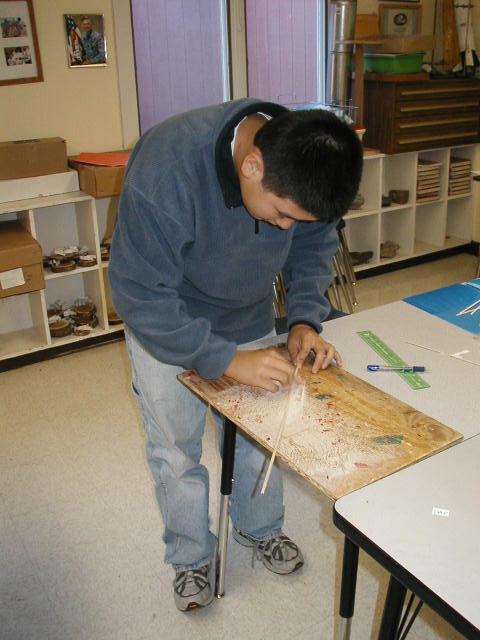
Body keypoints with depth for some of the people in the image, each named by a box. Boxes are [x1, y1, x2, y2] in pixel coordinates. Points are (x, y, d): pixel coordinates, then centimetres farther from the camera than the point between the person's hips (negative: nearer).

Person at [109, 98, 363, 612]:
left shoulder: (303, 165, -23)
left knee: (259, 434, 17)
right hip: (163, 330, -3)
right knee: (176, 452, 11)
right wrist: (227, 360, -33)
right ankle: (191, 557, 38)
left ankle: (260, 528, 46)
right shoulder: (164, 169, -38)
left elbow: (314, 249, -4)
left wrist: (304, 320, -19)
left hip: (251, 322, 4)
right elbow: (140, 295, -31)